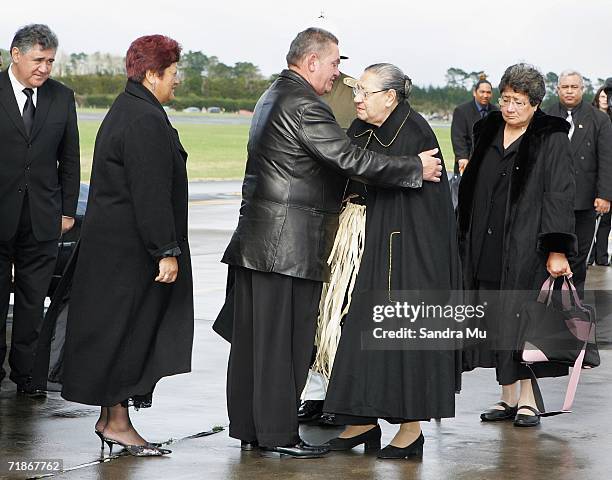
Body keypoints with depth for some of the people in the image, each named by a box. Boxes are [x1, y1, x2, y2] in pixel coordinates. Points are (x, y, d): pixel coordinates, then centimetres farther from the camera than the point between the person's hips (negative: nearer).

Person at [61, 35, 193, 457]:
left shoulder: (126, 110, 14)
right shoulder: (146, 120, -19)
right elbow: (151, 193, -23)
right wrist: (166, 251, -22)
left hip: (111, 242, 10)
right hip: (129, 248, -10)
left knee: (118, 332, 13)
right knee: (127, 331, -3)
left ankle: (110, 416, 20)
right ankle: (118, 420, 3)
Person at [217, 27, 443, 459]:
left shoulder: (274, 96, 17)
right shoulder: (304, 105, -16)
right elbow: (351, 159, -20)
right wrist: (416, 168, -12)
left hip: (256, 238, 10)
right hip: (291, 243, -10)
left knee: (252, 337, 11)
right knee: (284, 339, -3)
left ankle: (248, 428, 18)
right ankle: (279, 434, 2)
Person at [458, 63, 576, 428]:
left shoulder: (552, 141, -6)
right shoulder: (488, 132, 10)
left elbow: (560, 196, -10)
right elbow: (470, 189, 16)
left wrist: (557, 250, -17)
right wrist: (465, 240, 14)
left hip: (528, 247, -5)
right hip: (487, 248, 5)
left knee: (525, 321, -4)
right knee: (496, 323, 7)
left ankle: (528, 401, 6)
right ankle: (508, 398, 17)